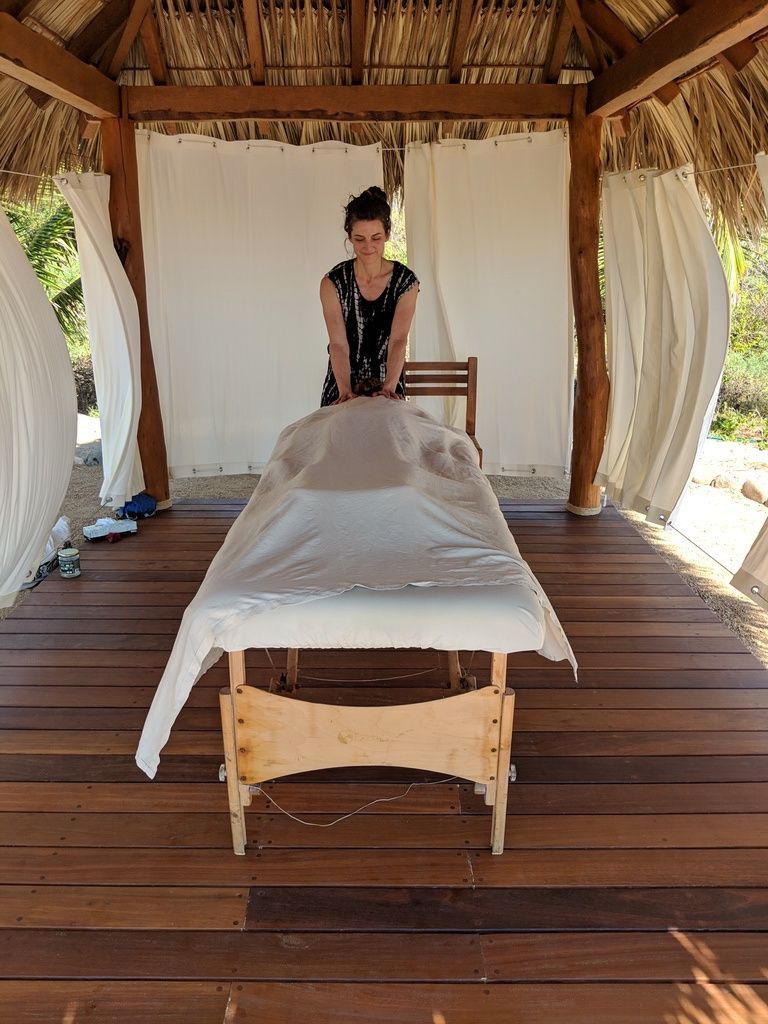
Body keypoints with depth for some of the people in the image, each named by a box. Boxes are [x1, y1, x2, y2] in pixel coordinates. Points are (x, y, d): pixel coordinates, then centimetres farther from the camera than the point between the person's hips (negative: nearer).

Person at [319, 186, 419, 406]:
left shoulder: (406, 281, -10)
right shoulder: (333, 282, -11)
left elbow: (399, 340, -20)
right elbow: (338, 343, -19)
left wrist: (389, 387, -35)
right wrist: (345, 390, -33)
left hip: (388, 387, 0)